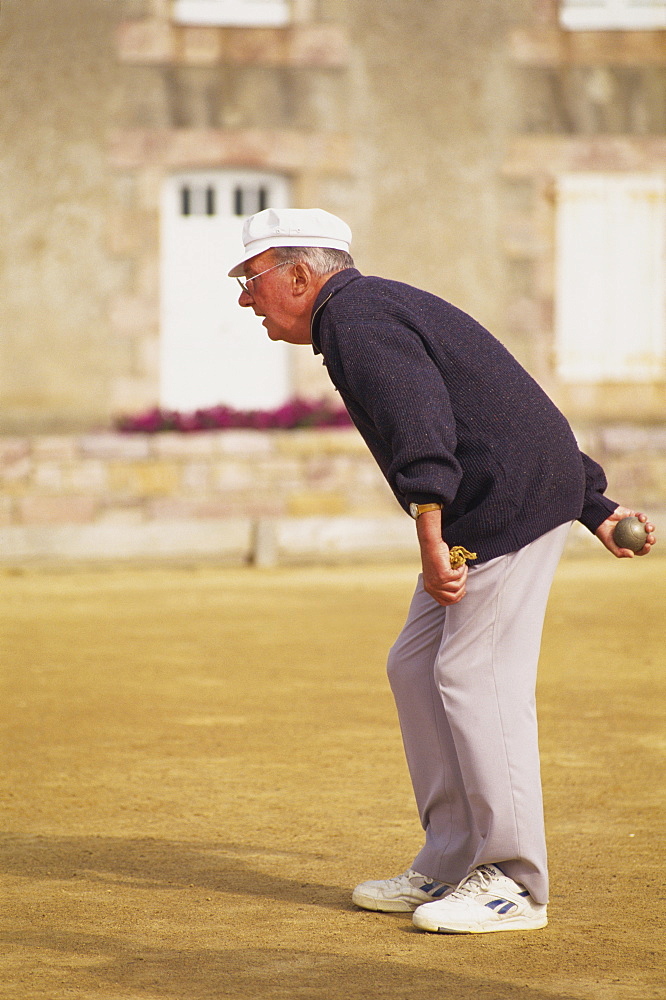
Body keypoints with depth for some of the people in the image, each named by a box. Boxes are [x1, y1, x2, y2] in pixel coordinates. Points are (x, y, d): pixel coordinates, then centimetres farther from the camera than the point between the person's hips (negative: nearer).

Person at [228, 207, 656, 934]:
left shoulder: (356, 317, -10)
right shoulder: (378, 312, 22)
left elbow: (419, 415, -30)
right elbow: (512, 410, 24)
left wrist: (430, 532, -41)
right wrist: (597, 508, 23)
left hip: (513, 499, -11)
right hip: (485, 513, 11)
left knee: (478, 676, -9)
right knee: (416, 669, 12)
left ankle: (513, 883, -4)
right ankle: (450, 868, 15)